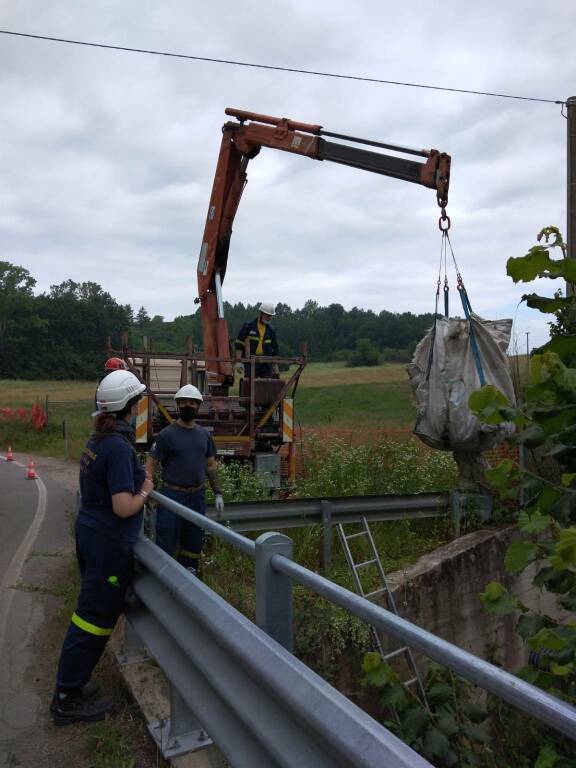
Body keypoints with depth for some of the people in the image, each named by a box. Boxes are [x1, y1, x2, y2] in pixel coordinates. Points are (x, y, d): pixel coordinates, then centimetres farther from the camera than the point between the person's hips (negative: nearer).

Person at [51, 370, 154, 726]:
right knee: (95, 616, 4)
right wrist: (145, 492, -8)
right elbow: (123, 508, -25)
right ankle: (69, 699, 18)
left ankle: (73, 681, 35)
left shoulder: (98, 439, 5)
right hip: (108, 543, -9)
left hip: (90, 533, 9)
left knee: (92, 612, 22)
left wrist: (138, 479, 11)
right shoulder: (119, 447, -23)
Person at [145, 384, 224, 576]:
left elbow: (211, 465, 12)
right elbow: (151, 463, -10)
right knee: (167, 541, -1)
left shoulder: (204, 435, 7)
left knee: (194, 541, 15)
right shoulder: (167, 434, -8)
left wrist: (218, 493, 8)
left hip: (197, 496, 5)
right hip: (173, 495, -5)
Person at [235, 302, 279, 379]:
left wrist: (275, 365, 14)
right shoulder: (248, 326, -1)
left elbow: (274, 349, 17)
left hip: (266, 364, 3)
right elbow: (239, 344, -4)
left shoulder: (271, 330, 12)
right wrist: (238, 361, -11)